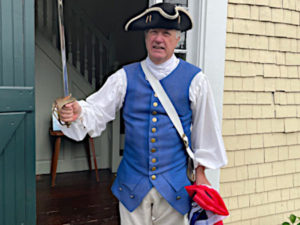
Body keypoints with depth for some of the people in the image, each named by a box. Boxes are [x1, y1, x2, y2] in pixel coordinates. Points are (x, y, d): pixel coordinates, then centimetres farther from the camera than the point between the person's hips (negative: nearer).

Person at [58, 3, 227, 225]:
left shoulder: (194, 79, -4)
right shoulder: (125, 77, 0)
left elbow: (205, 129, 3)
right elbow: (97, 111, -3)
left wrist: (200, 173, 6)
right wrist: (77, 113, -26)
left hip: (174, 188, -1)